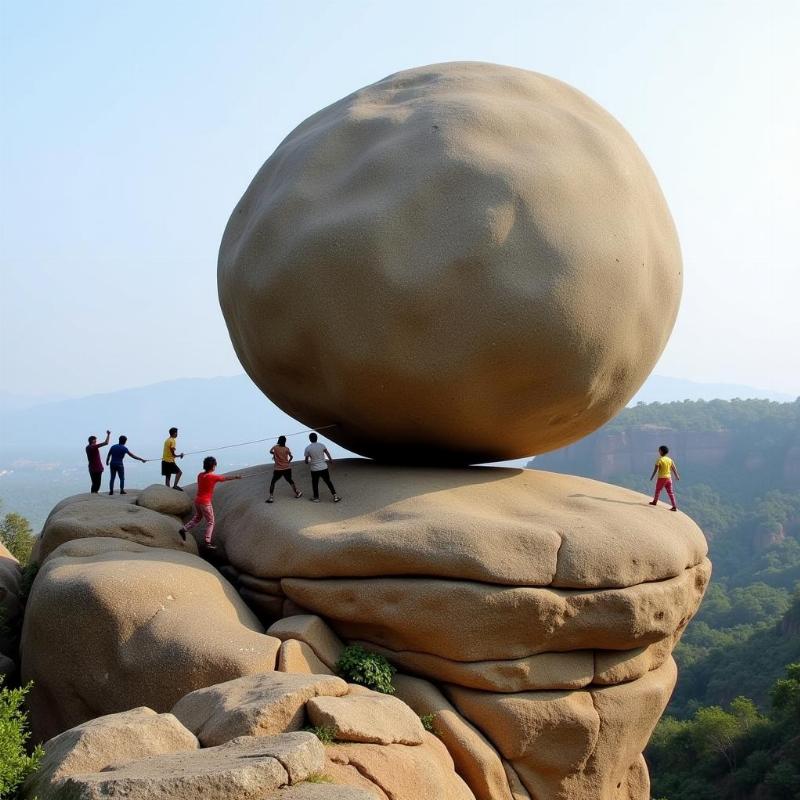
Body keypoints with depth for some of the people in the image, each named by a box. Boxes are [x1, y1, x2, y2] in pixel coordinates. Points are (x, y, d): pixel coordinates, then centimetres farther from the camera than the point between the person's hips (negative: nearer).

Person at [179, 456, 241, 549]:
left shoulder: (200, 475, 2)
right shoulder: (213, 477, -18)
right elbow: (226, 478, -5)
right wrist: (236, 477, 10)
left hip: (197, 500, 7)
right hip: (205, 502, -7)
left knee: (197, 518, 26)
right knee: (210, 522, 5)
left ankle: (183, 529, 17)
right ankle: (208, 542, 3)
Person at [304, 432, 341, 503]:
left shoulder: (307, 448, -7)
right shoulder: (321, 445, -4)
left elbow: (306, 460, -2)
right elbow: (327, 454, 1)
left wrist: (308, 462, 21)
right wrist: (330, 460, 20)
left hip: (314, 469, -1)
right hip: (323, 468, 1)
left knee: (315, 484, 14)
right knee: (328, 482, 11)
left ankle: (316, 498, 20)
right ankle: (335, 496, 8)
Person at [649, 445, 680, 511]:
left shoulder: (659, 460, -13)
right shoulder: (670, 460, 3)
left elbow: (655, 470, -13)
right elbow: (674, 469, 7)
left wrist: (652, 477, -1)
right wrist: (677, 476, 18)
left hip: (661, 478, -5)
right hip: (669, 478, 5)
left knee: (658, 490, 17)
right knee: (670, 492, 4)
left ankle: (655, 502, 36)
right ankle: (674, 506, -1)